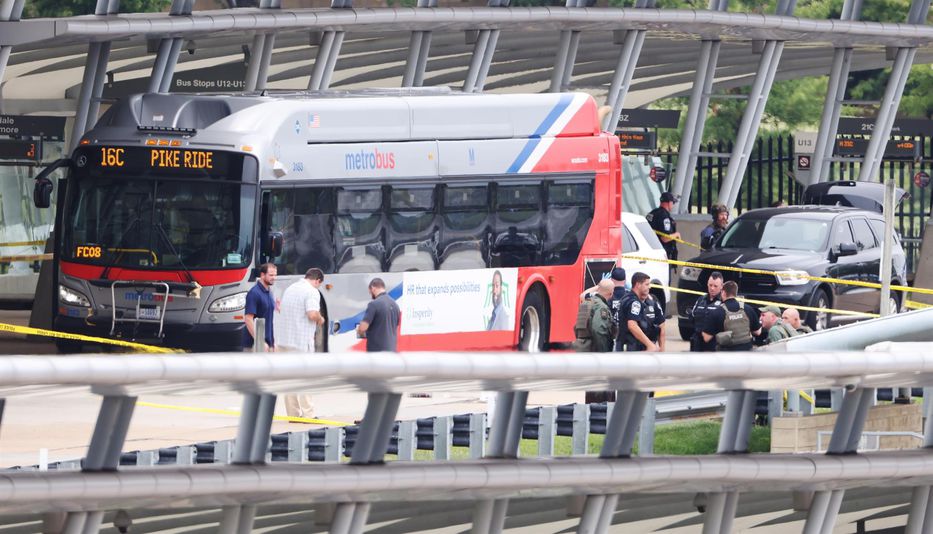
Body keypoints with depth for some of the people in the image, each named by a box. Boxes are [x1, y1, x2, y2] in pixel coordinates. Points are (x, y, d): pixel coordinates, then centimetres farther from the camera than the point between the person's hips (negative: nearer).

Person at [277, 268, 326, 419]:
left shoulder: (290, 289, 15)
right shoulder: (312, 292, -10)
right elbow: (312, 314, -22)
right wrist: (320, 319, 0)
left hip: (285, 339, 7)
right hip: (302, 341, -7)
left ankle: (293, 413, 11)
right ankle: (308, 414, -3)